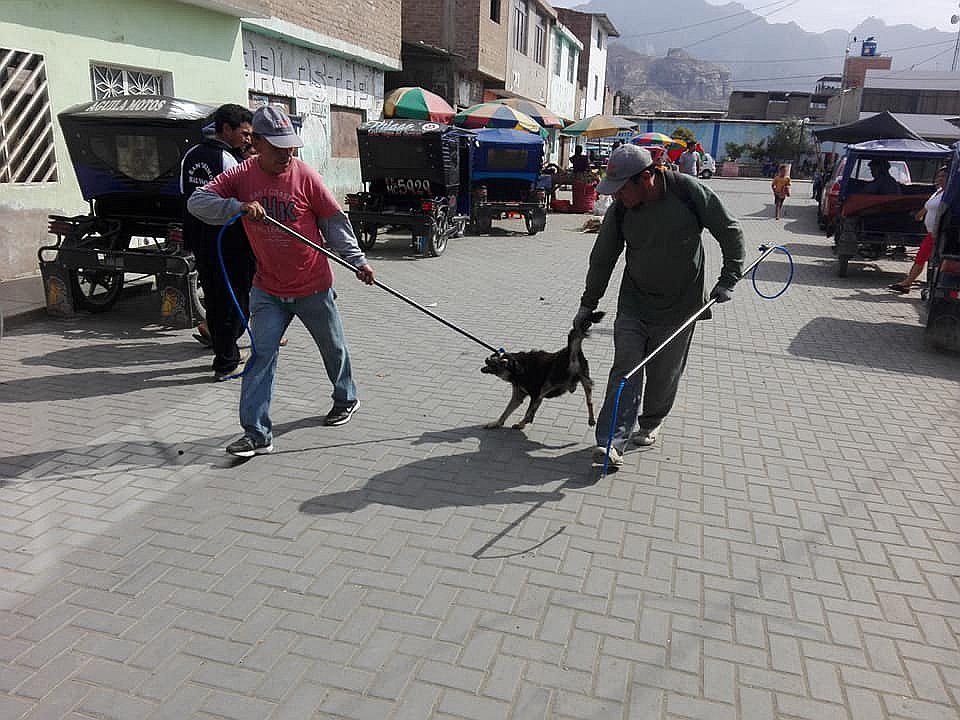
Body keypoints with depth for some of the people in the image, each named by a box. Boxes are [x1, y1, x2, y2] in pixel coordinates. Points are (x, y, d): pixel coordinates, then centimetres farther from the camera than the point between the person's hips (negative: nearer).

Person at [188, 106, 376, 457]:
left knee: (333, 347, 15)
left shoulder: (304, 175, -10)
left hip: (313, 286, -1)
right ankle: (257, 433, 1)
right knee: (262, 354, -4)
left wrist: (357, 260, -11)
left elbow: (334, 222, -5)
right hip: (268, 289, 1)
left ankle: (346, 399, 42)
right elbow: (197, 202, -12)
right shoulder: (241, 177, -4)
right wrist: (239, 207, -29)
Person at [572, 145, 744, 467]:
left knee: (664, 373, 9)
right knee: (626, 367, -9)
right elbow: (602, 259, 3)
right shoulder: (620, 210, -9)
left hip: (680, 303, -1)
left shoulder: (689, 191, -17)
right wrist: (588, 304, 9)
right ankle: (611, 441, -11)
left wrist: (728, 279, -8)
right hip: (634, 300, 1)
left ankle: (650, 423, 34)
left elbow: (730, 232, -4)